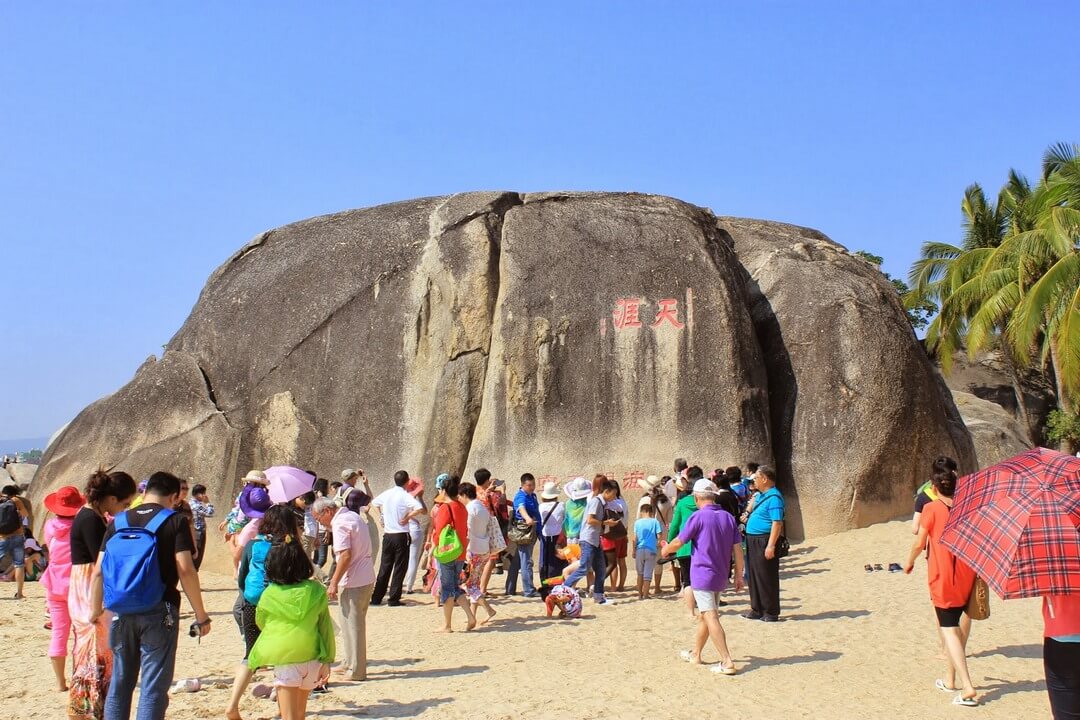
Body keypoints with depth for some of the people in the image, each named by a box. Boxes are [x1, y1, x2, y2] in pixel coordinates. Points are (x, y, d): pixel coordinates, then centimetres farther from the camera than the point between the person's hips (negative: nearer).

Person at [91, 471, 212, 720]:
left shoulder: (119, 522, 8)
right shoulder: (176, 521, -5)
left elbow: (99, 571, 5)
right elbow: (185, 570, -12)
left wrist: (96, 610, 15)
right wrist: (201, 616, -7)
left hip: (123, 613, 4)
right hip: (159, 613, -4)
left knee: (120, 683, 18)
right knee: (154, 688, 2)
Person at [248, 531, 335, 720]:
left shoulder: (269, 595, -5)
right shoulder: (316, 591, -2)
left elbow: (260, 623, 14)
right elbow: (325, 627, -1)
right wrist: (327, 661, 5)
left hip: (283, 659, -3)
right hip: (310, 657, 3)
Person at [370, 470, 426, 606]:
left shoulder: (386, 494, 5)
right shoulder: (405, 496, -13)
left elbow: (374, 503, 25)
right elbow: (421, 509, -27)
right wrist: (408, 517, -14)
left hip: (387, 535, 5)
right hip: (401, 536, -5)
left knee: (385, 567, 13)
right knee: (400, 568, 3)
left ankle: (376, 598, 15)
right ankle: (394, 599, 3)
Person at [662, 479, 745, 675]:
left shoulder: (698, 517, -12)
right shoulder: (728, 517, 6)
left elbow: (678, 542, -5)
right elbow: (738, 549, 6)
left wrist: (666, 550, 15)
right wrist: (739, 575, 12)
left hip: (702, 575, -7)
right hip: (720, 577, 7)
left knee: (711, 618, -8)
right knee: (703, 616, 20)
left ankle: (727, 662, -15)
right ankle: (695, 654, 33)